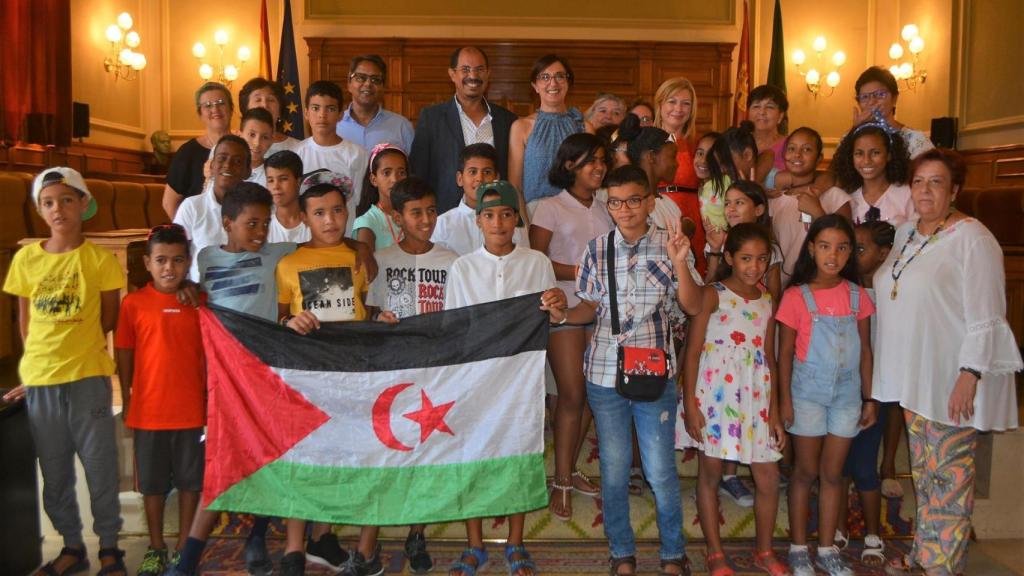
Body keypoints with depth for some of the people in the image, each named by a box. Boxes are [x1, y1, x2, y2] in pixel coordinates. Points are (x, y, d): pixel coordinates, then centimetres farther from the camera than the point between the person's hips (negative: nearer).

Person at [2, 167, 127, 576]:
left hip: (88, 378, -3)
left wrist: (76, 345, 1)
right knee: (54, 474, 13)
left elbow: (108, 320, 4)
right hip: (38, 381, 3)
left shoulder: (100, 260, -3)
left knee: (100, 468, 4)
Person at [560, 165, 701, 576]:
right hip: (604, 372, 2)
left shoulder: (668, 245, -2)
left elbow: (693, 307, -6)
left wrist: (679, 263, -19)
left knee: (660, 471, 4)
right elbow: (589, 308, 9)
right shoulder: (597, 250, 2)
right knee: (614, 470, 11)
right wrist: (561, 314, -11)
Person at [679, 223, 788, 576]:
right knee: (710, 474, 7)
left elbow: (769, 359, 11)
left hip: (755, 398, 5)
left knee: (769, 479, 8)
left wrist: (774, 412, 10)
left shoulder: (766, 301, 8)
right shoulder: (712, 295, -7)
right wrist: (690, 404, -14)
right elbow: (692, 351, -9)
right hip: (714, 396, -4)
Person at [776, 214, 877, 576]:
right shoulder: (796, 296, -9)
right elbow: (785, 352, -6)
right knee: (806, 472, 8)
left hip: (847, 394, 3)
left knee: (832, 473, 11)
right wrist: (785, 400, -8)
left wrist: (869, 398, 5)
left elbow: (865, 349, 6)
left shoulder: (857, 295, 1)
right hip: (807, 393, -3)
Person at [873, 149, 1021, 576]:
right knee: (923, 473, 17)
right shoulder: (905, 235, 11)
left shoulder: (972, 238, -12)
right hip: (914, 378, 7)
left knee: (948, 477, 1)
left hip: (953, 383, -7)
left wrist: (970, 375, -20)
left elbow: (986, 317, -16)